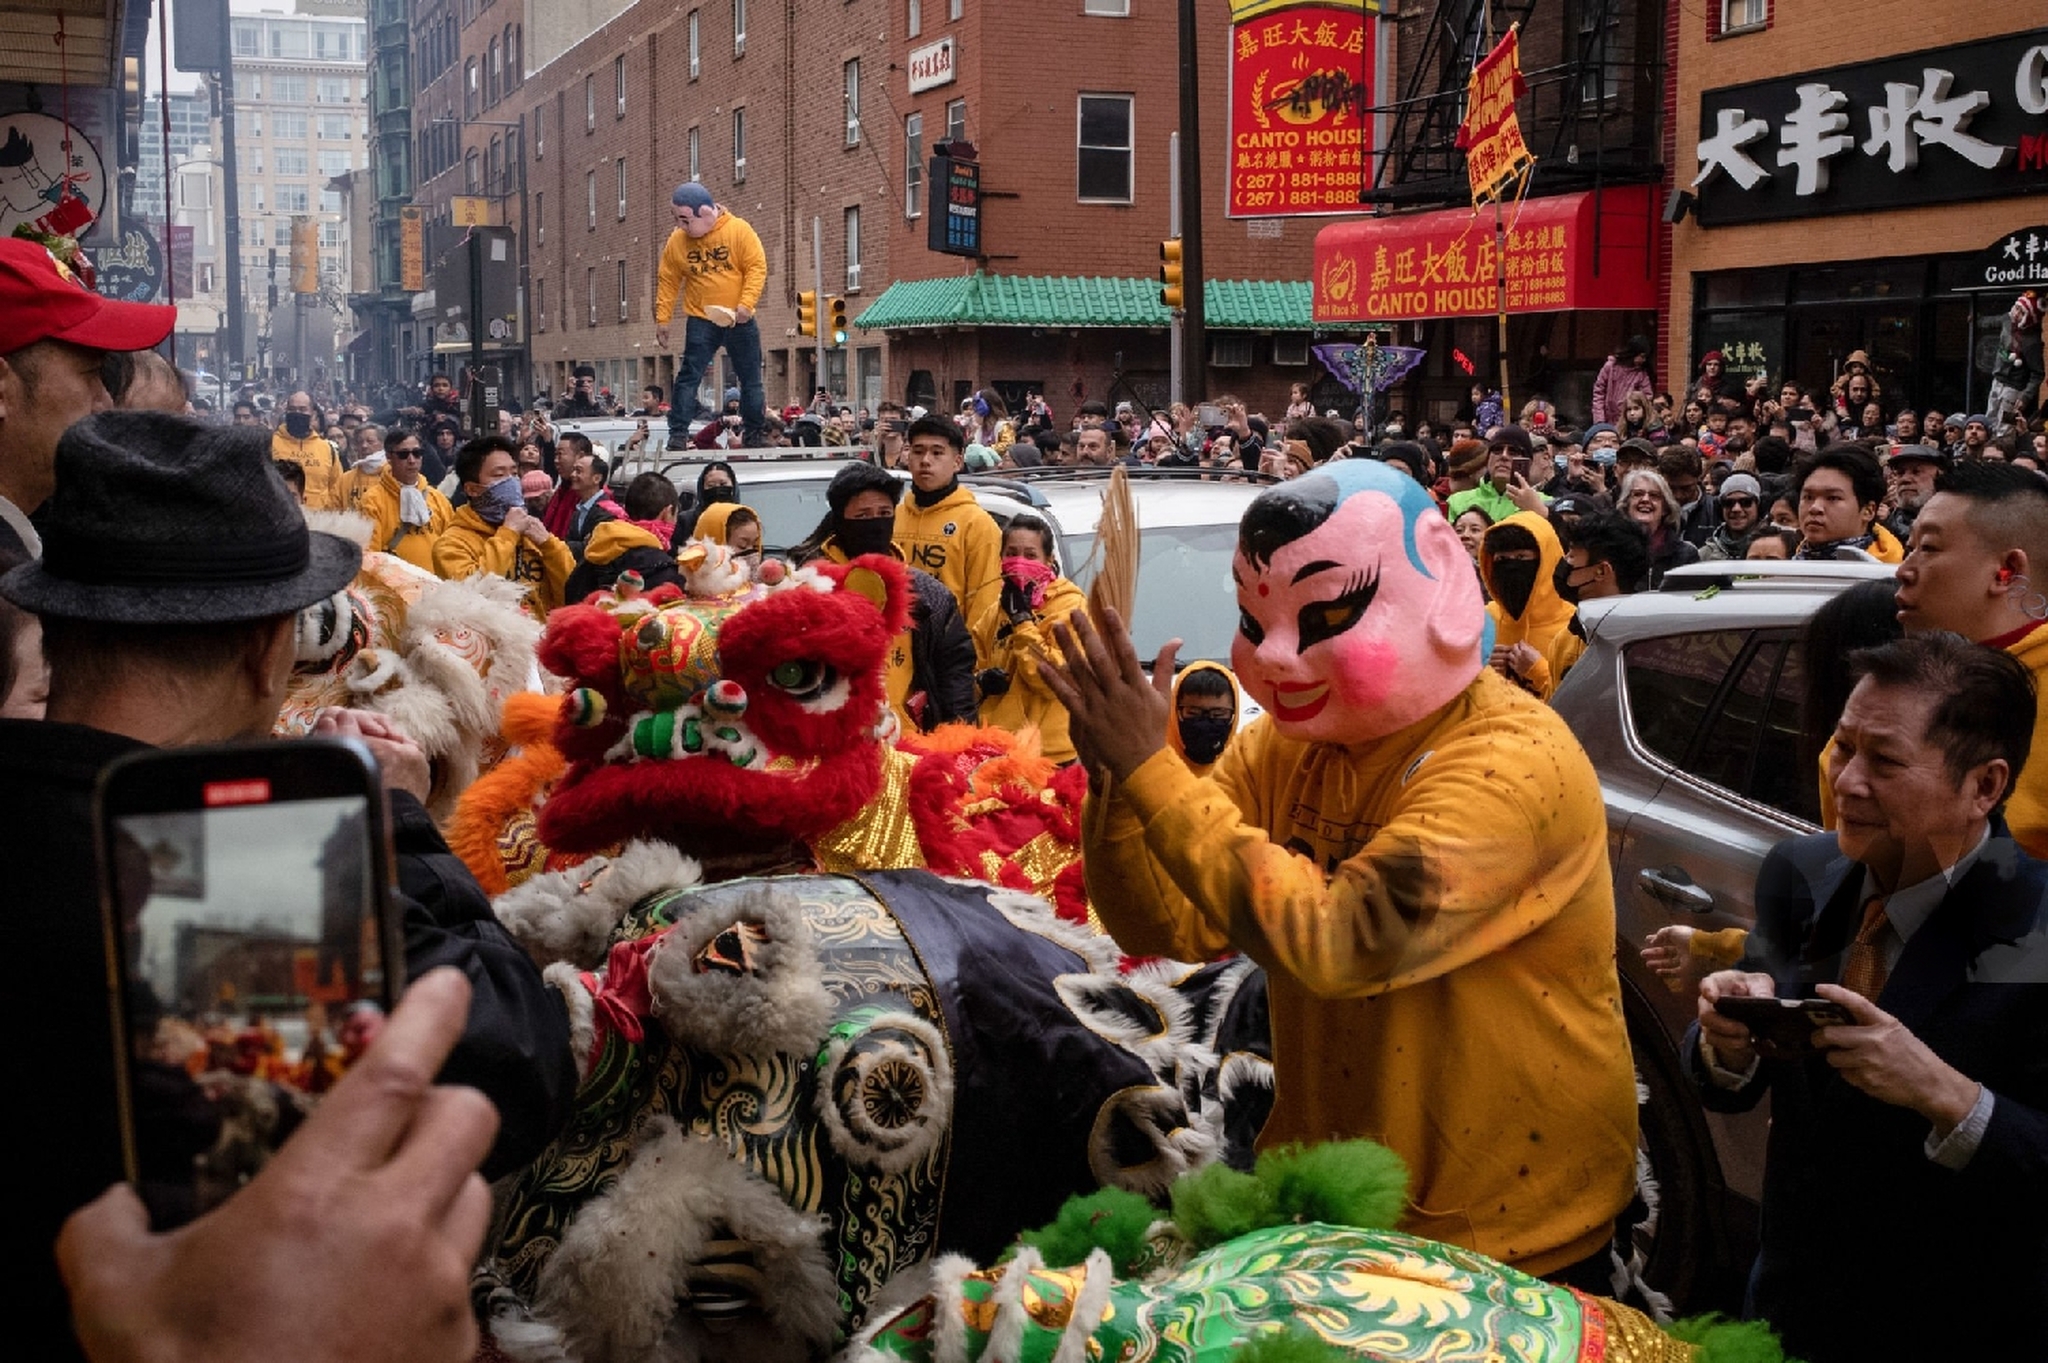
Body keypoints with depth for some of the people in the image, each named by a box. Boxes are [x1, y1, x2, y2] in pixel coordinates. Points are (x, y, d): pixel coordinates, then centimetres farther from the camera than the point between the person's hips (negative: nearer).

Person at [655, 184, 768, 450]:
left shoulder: (739, 230, -8)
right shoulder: (677, 241, -2)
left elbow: (757, 267, -10)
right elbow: (668, 282, 4)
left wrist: (746, 304, -21)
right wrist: (662, 318, 0)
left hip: (739, 320, 0)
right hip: (700, 320, 1)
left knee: (751, 379, 9)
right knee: (688, 376, -10)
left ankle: (753, 435, 24)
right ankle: (678, 435, -9)